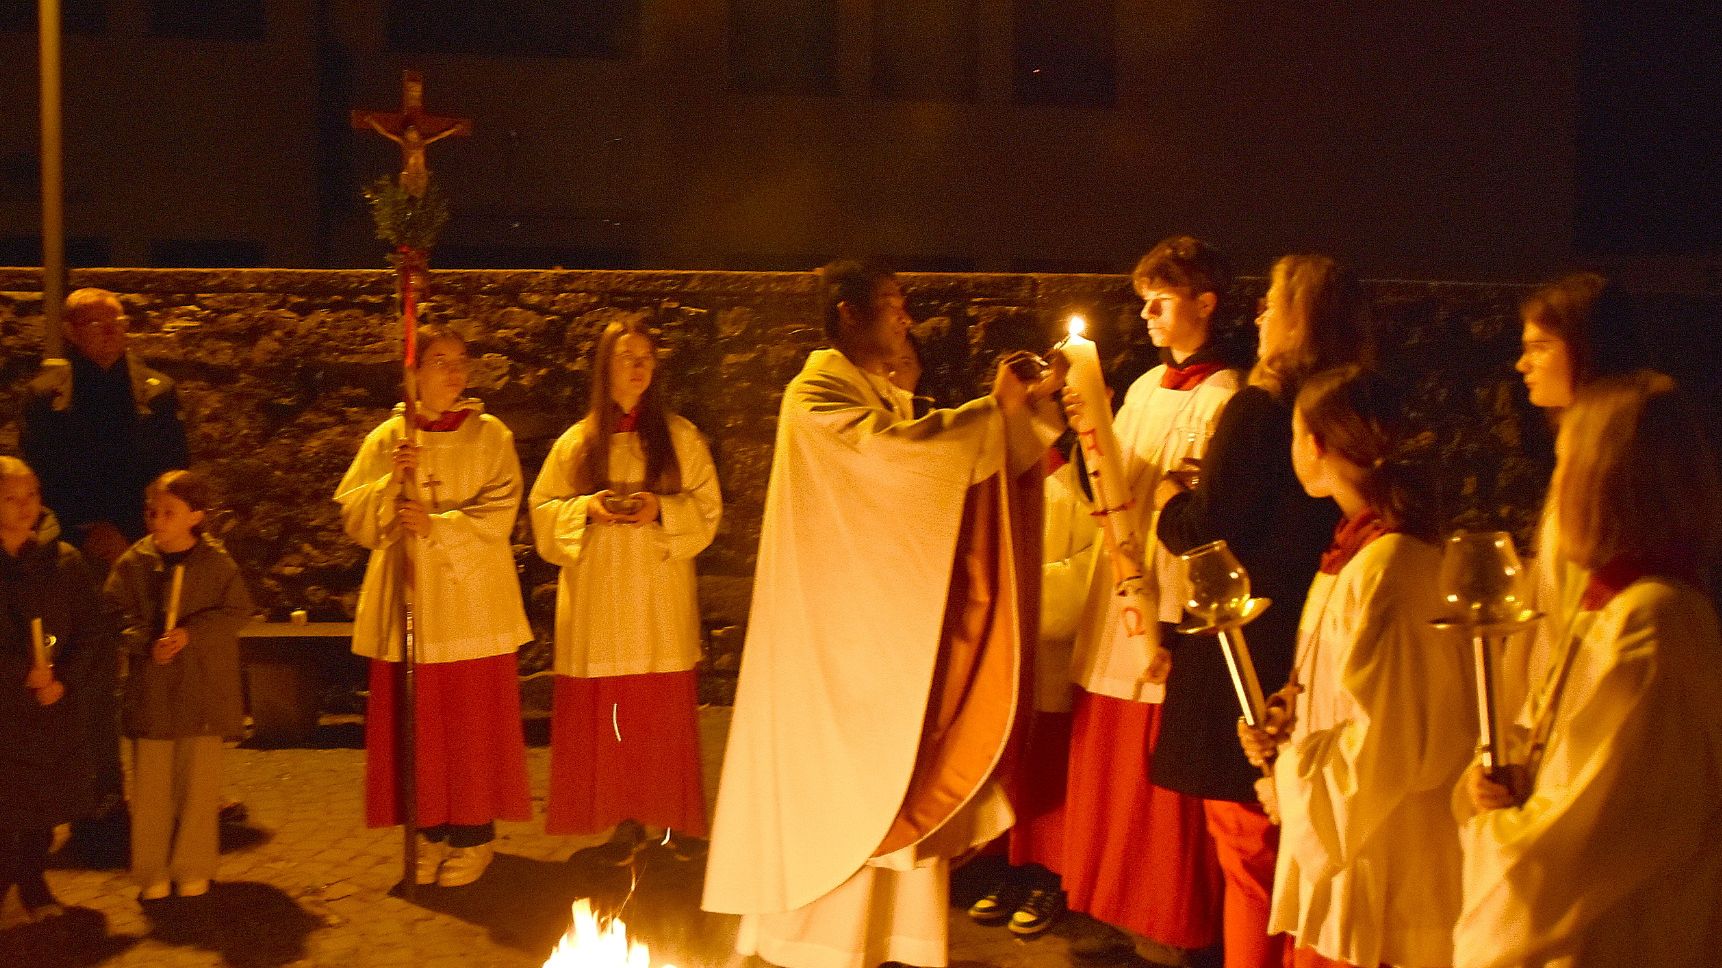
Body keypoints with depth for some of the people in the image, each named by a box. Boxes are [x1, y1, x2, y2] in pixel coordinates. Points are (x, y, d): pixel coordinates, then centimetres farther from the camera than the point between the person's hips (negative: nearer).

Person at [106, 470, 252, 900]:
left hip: (202, 689, -1)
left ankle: (193, 869, 18)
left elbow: (237, 612, -4)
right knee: (150, 782, 4)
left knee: (199, 781, 5)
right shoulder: (134, 563, 0)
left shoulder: (216, 562, -2)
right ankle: (151, 872, 16)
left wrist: (190, 633, -16)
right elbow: (117, 615, 1)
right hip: (150, 690, 1)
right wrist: (147, 643, -16)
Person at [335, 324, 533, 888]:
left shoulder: (489, 435, 3)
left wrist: (437, 525, -19)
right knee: (419, 722, 3)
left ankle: (474, 834, 9)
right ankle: (432, 830, 14)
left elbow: (499, 513, -7)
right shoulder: (387, 438, 8)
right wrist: (392, 481, -13)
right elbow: (356, 518, 3)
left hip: (473, 603, -2)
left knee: (473, 721, -1)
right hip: (410, 604, 2)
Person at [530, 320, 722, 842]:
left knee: (658, 711, -4)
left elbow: (706, 509, 3)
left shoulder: (680, 437, 6)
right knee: (601, 714, -2)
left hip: (659, 599, -1)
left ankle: (658, 819, 2)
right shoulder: (576, 442, 9)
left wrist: (661, 509, -15)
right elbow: (544, 510, 9)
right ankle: (621, 817, 6)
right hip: (597, 598, 1)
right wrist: (587, 508, -11)